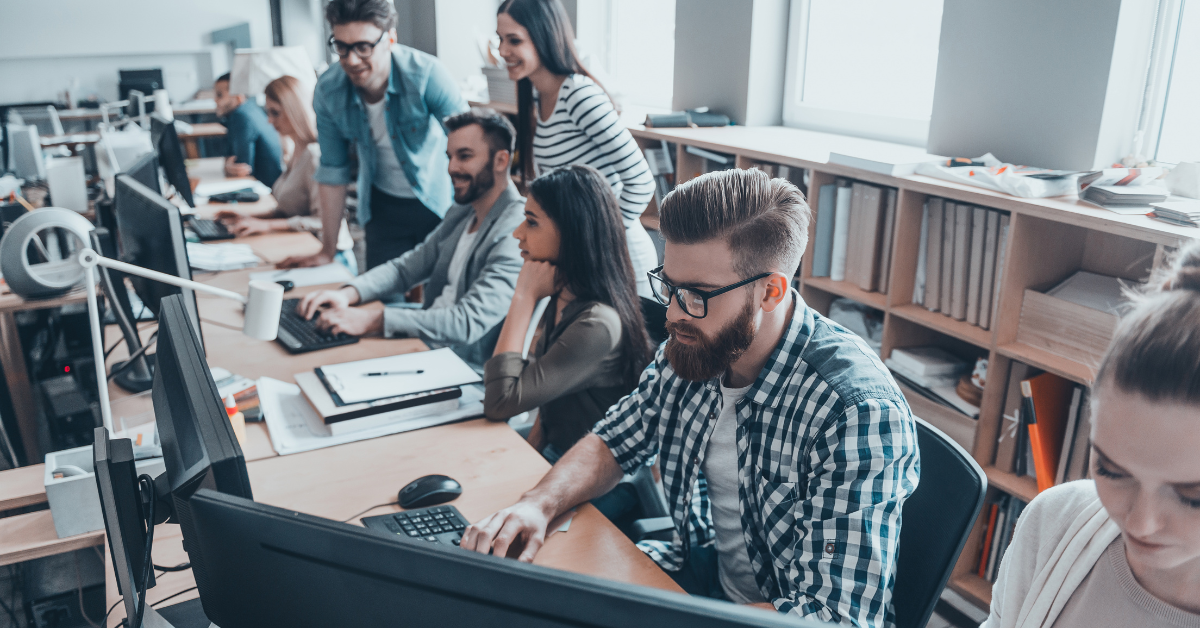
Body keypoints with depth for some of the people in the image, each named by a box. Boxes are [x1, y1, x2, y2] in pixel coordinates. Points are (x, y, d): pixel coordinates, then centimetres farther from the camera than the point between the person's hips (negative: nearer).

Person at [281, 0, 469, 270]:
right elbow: (333, 170, -1)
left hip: (440, 204, -3)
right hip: (384, 206, 3)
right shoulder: (328, 91, -12)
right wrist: (328, 250, 4)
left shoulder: (427, 73, -24)